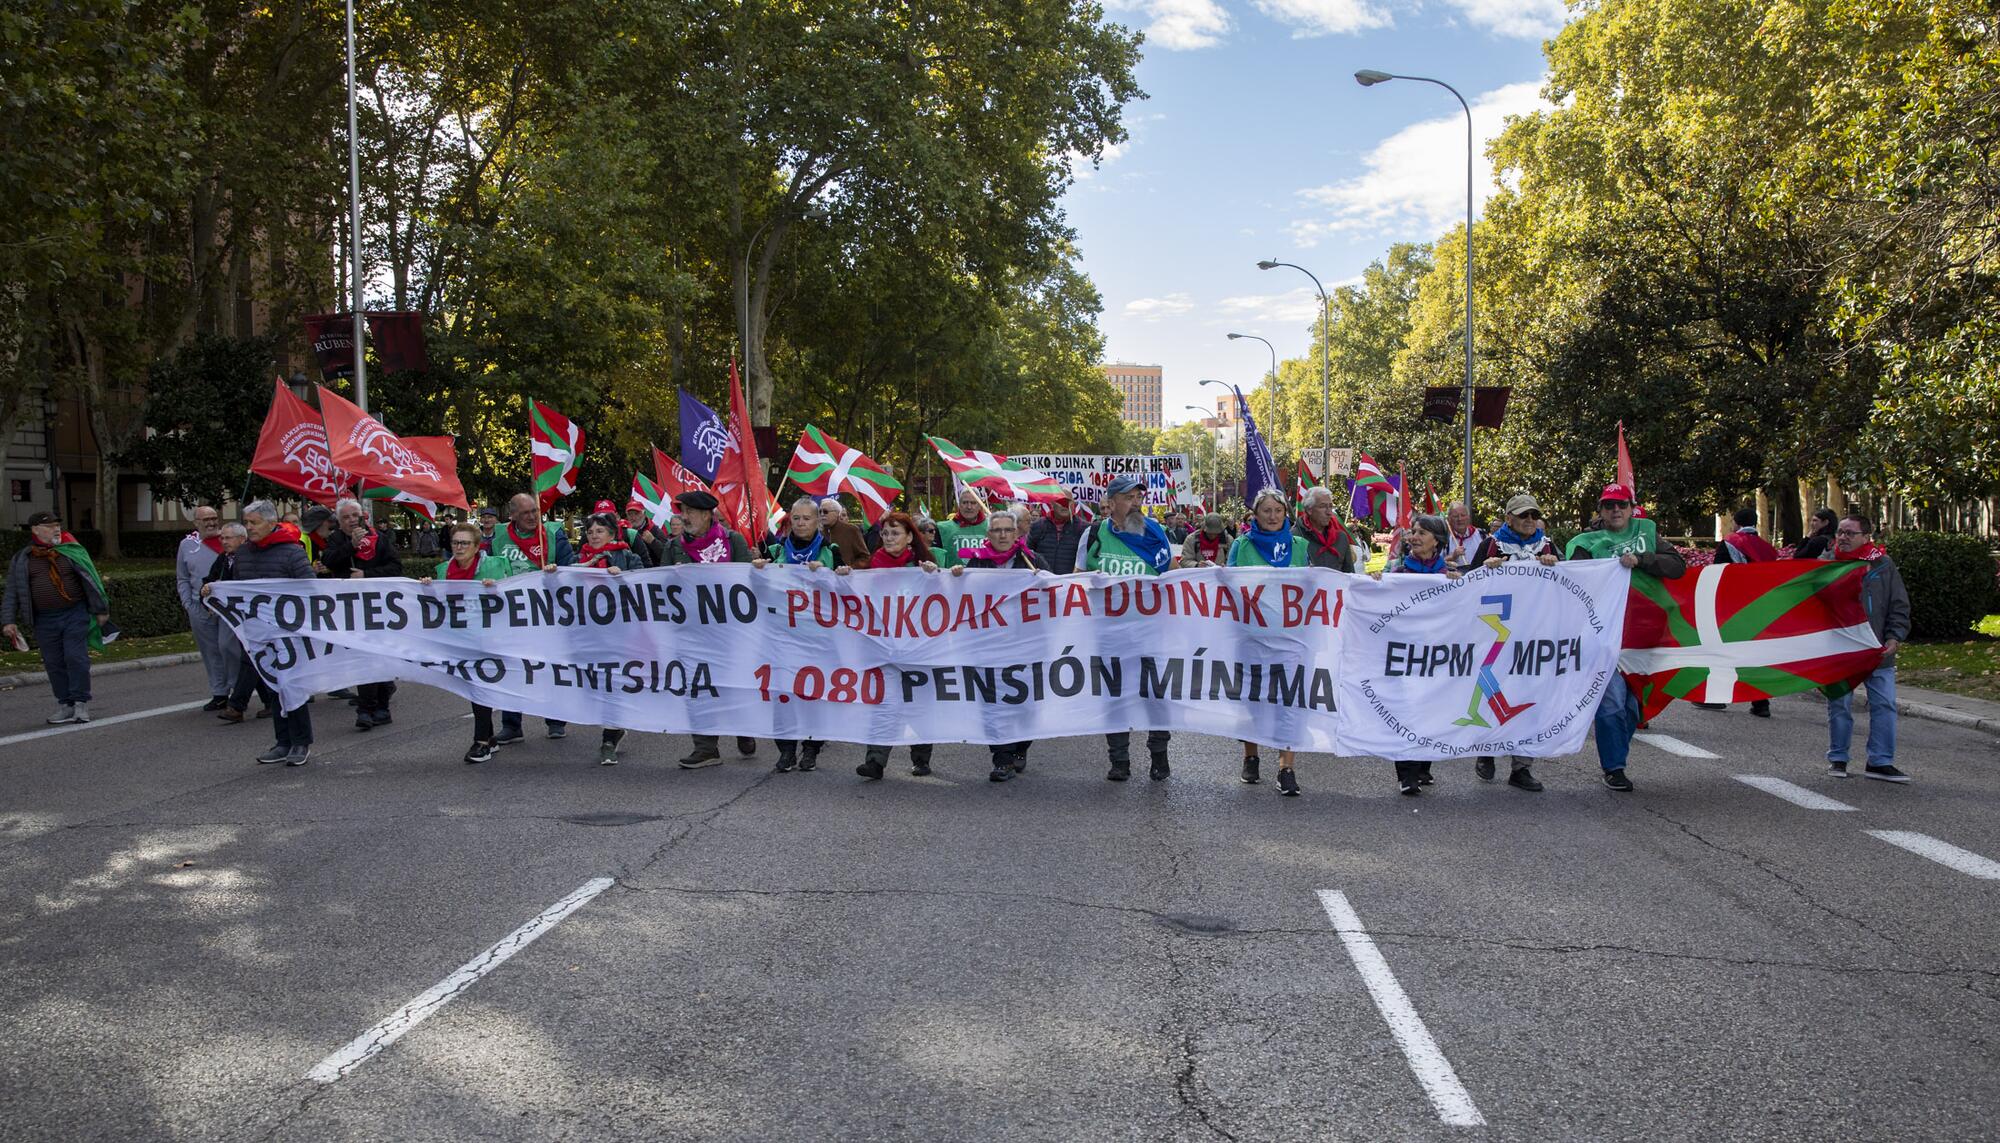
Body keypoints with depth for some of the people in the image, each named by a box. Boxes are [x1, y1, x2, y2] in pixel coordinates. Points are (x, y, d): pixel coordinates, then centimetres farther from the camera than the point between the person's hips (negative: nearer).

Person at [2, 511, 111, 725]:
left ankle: (81, 703, 1)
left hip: (75, 614, -2)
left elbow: (90, 581, 4)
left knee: (76, 658, -7)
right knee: (54, 663, 5)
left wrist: (101, 610, 3)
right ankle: (65, 704, 13)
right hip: (44, 620, 2)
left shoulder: (72, 552, 2)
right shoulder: (21, 559, 6)